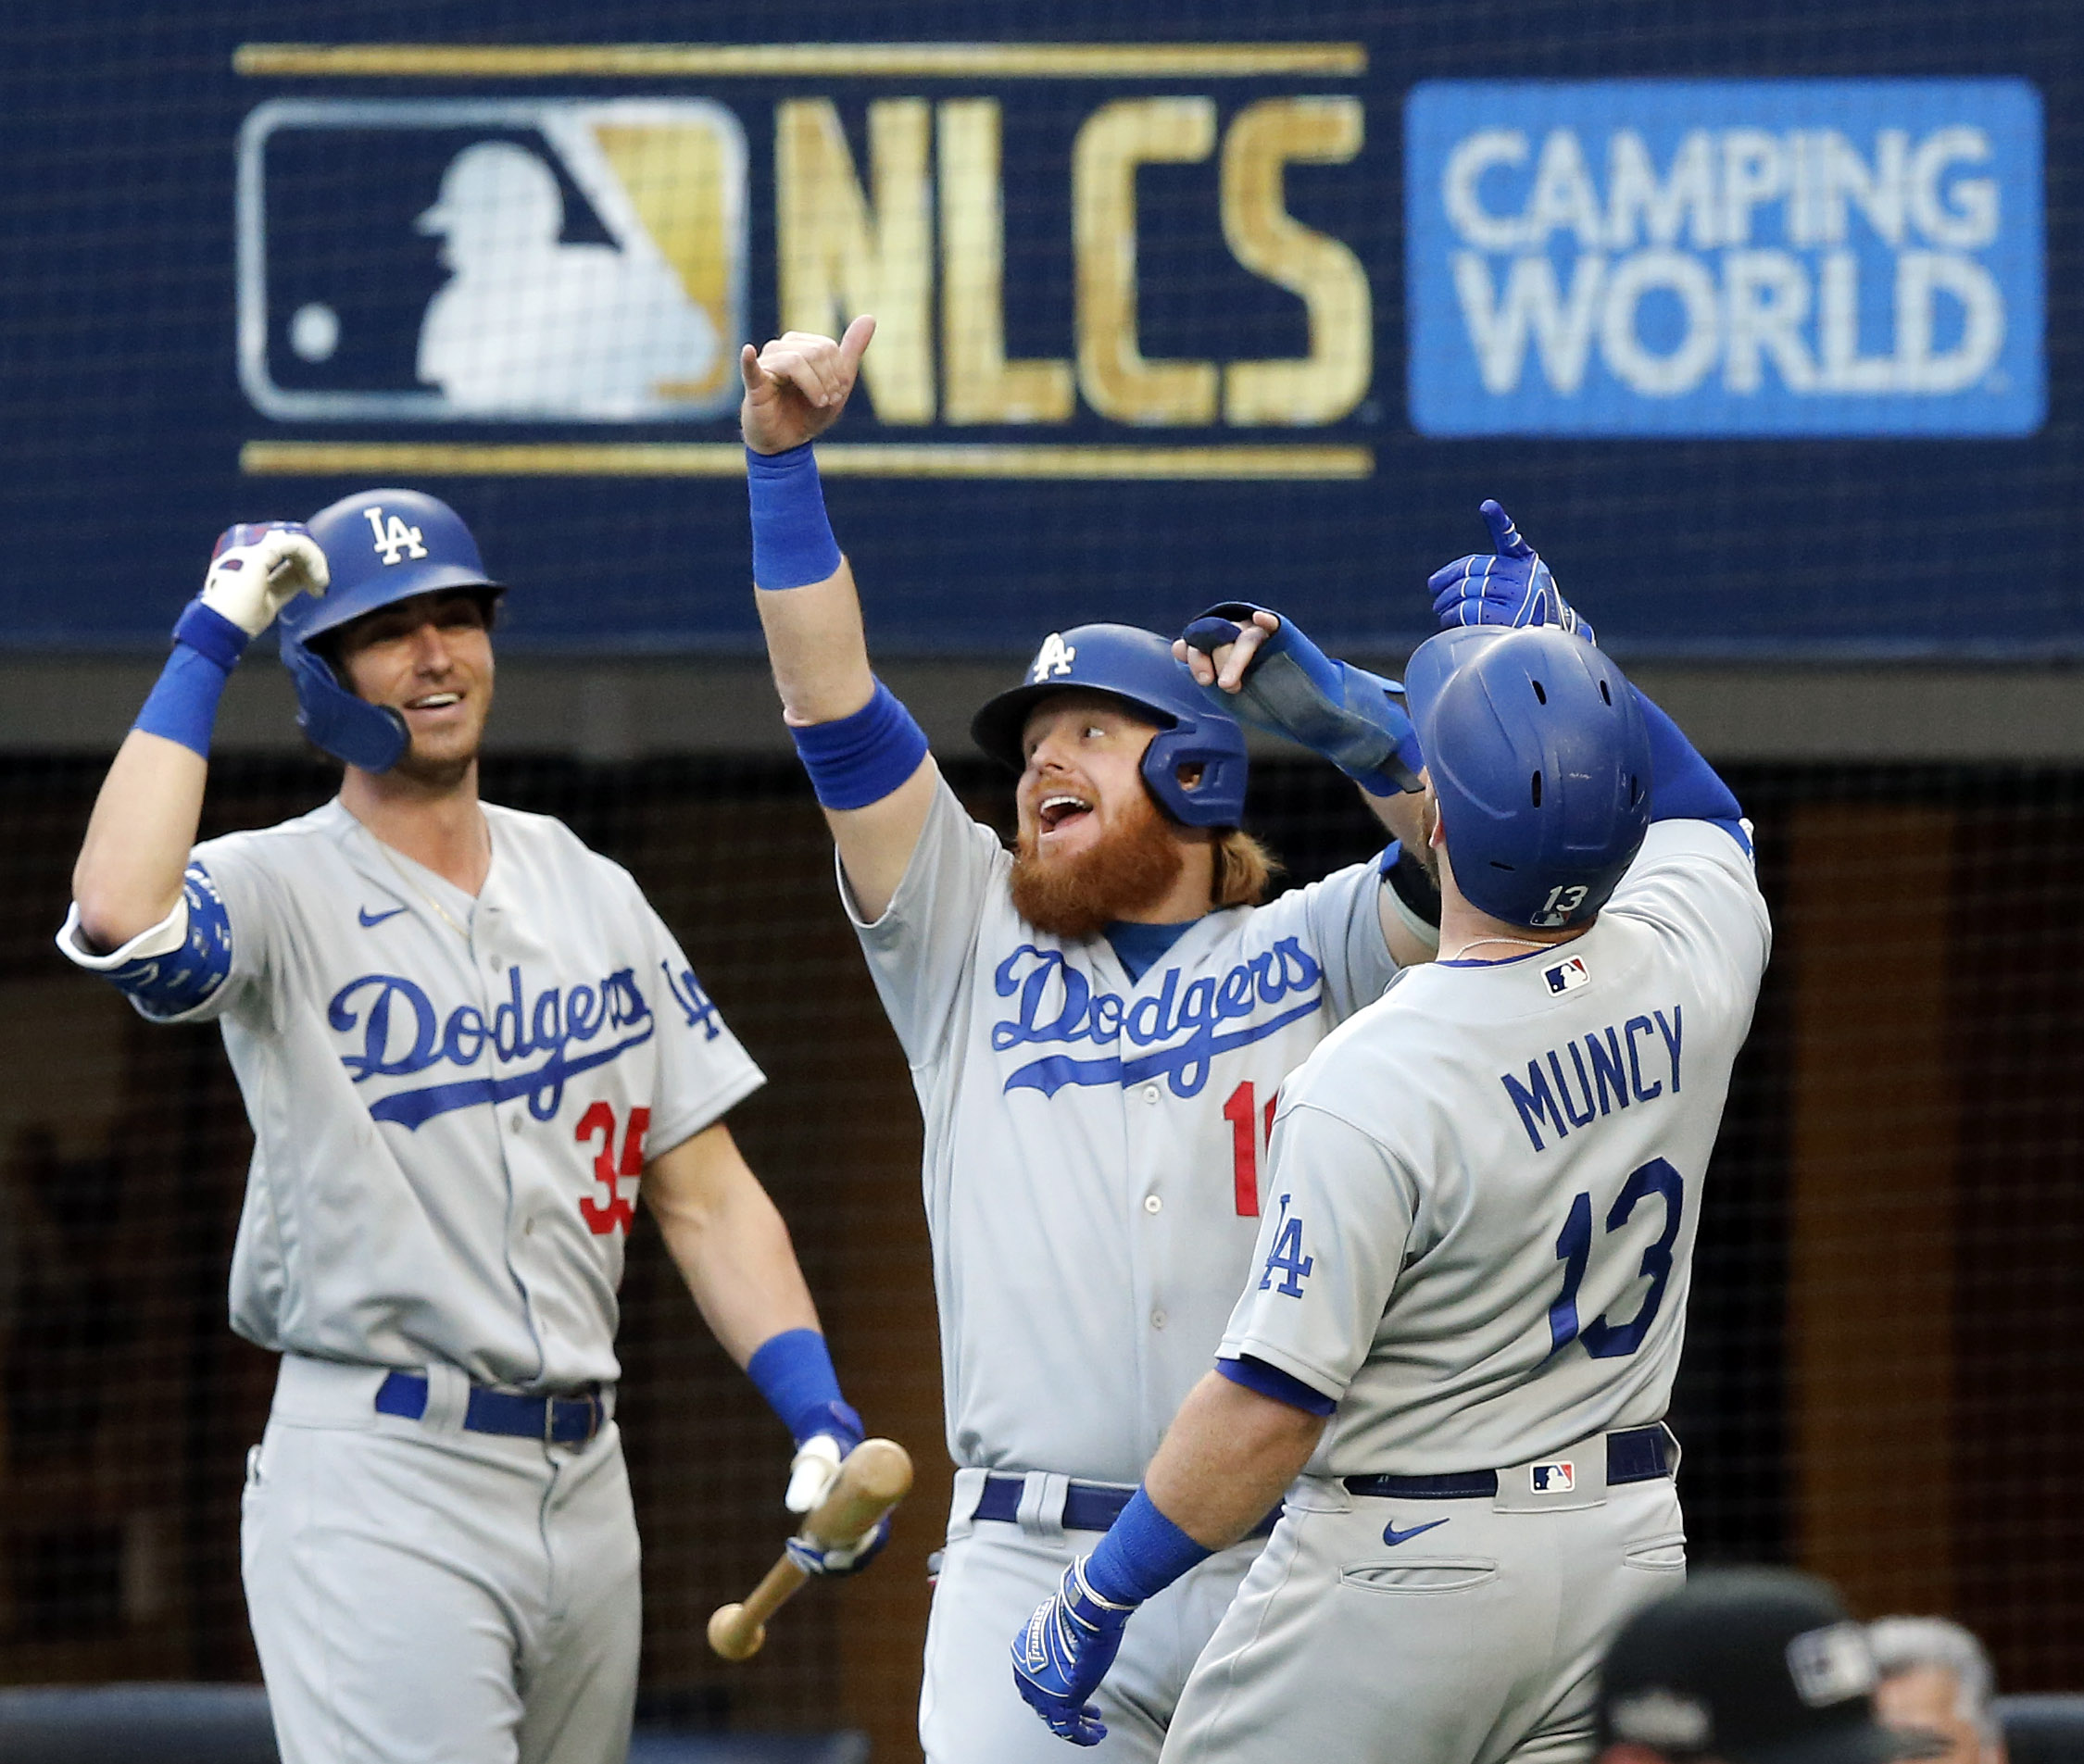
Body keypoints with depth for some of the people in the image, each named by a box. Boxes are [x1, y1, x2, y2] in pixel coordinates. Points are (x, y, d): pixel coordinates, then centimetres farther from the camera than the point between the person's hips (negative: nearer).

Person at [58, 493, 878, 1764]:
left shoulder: (592, 894, 14)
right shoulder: (283, 888, -4)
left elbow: (705, 1194, 14)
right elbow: (120, 915, -28)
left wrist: (822, 1419, 0)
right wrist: (208, 645, -18)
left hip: (583, 1481, 6)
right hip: (378, 1490, -6)